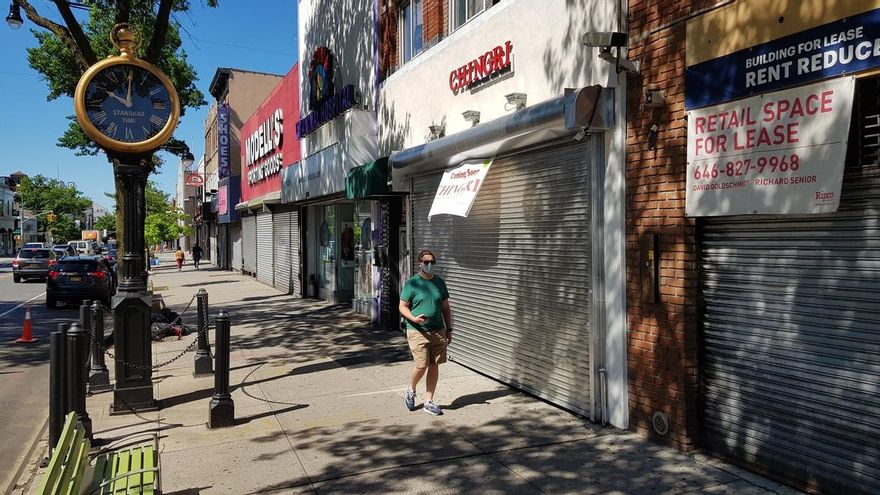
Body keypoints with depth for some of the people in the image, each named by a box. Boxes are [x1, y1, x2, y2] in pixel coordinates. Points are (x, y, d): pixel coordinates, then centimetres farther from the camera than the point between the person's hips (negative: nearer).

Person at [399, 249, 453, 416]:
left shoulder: (439, 282, 9)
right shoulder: (412, 282, -5)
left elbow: (446, 308, 15)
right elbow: (403, 307, -3)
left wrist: (449, 329, 11)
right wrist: (413, 318, -21)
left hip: (438, 331, 5)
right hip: (418, 331, -4)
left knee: (434, 367, 6)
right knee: (421, 365, -10)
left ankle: (429, 402, 18)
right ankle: (411, 389, 21)